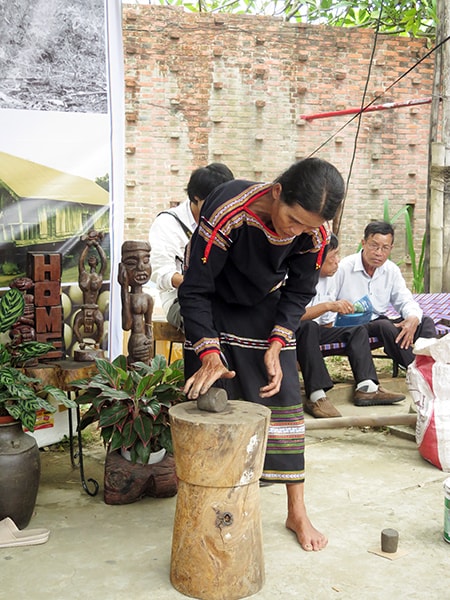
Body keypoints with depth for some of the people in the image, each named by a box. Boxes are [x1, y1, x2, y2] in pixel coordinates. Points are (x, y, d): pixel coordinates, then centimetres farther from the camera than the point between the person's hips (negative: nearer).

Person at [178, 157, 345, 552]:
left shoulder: (315, 233, -22)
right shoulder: (227, 213, -35)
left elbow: (298, 292, -6)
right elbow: (195, 290, -26)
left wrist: (276, 346, -17)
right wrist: (209, 353, -32)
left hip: (267, 313, 3)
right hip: (215, 312, -2)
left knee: (285, 400, -2)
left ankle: (297, 513, 9)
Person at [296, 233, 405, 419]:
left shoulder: (328, 278, 10)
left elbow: (327, 323, 13)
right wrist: (328, 305, -37)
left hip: (315, 332, 9)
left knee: (358, 330, -2)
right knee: (309, 327, -39)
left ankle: (366, 388, -18)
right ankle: (316, 396, -44)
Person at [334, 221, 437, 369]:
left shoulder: (392, 270, 6)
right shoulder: (343, 268, -11)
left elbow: (405, 300, 6)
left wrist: (413, 317, -17)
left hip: (379, 320, 7)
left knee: (425, 322, -11)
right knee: (385, 326, -36)